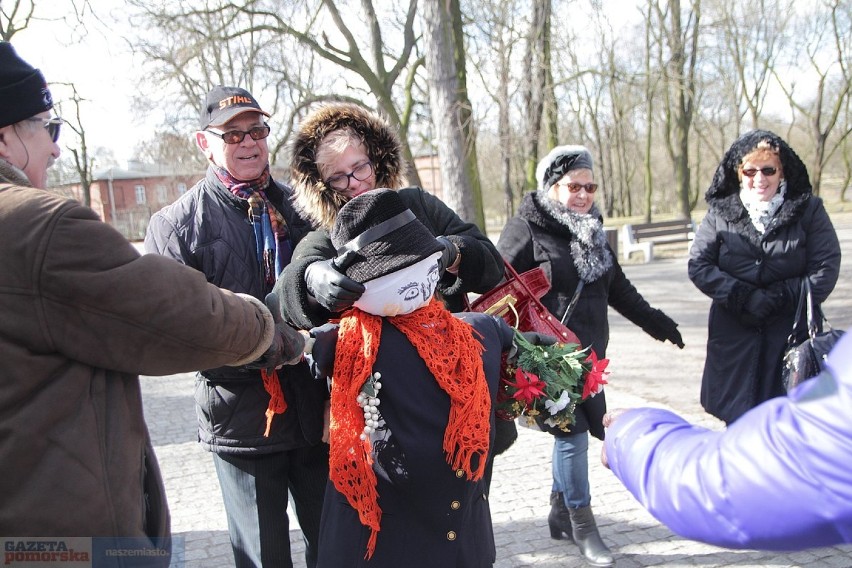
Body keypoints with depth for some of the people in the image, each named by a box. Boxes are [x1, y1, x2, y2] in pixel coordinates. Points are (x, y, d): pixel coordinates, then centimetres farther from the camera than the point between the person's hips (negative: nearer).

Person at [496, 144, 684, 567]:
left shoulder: (591, 231, 14)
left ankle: (561, 514, 29)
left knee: (572, 432, 14)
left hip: (587, 353, 7)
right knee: (572, 432, -6)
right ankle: (582, 525, 9)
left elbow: (617, 287, 24)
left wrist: (654, 322, 27)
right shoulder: (526, 228, -9)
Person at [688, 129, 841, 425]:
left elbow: (827, 267, -3)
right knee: (739, 421, 6)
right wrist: (744, 297, -14)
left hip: (792, 333, 0)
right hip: (734, 335, 1)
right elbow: (698, 265, -2)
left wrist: (778, 298, -13)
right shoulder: (720, 212, 3)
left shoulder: (808, 209, 1)